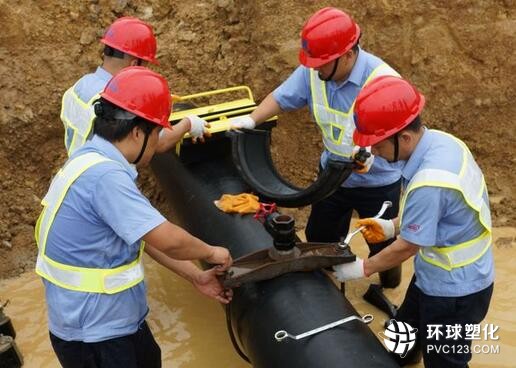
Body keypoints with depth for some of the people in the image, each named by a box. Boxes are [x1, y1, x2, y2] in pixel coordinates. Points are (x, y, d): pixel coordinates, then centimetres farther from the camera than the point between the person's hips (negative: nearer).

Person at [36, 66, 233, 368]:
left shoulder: (98, 162, 4)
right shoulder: (103, 174, -29)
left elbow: (145, 235, 8)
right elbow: (168, 239, -29)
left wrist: (196, 277, 10)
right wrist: (211, 252, -9)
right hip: (93, 334, -9)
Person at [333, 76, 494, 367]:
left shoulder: (428, 183, -37)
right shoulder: (440, 141, -9)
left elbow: (407, 247, -23)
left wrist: (363, 268, -7)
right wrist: (392, 226, 6)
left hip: (455, 289, -9)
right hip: (450, 275, 9)